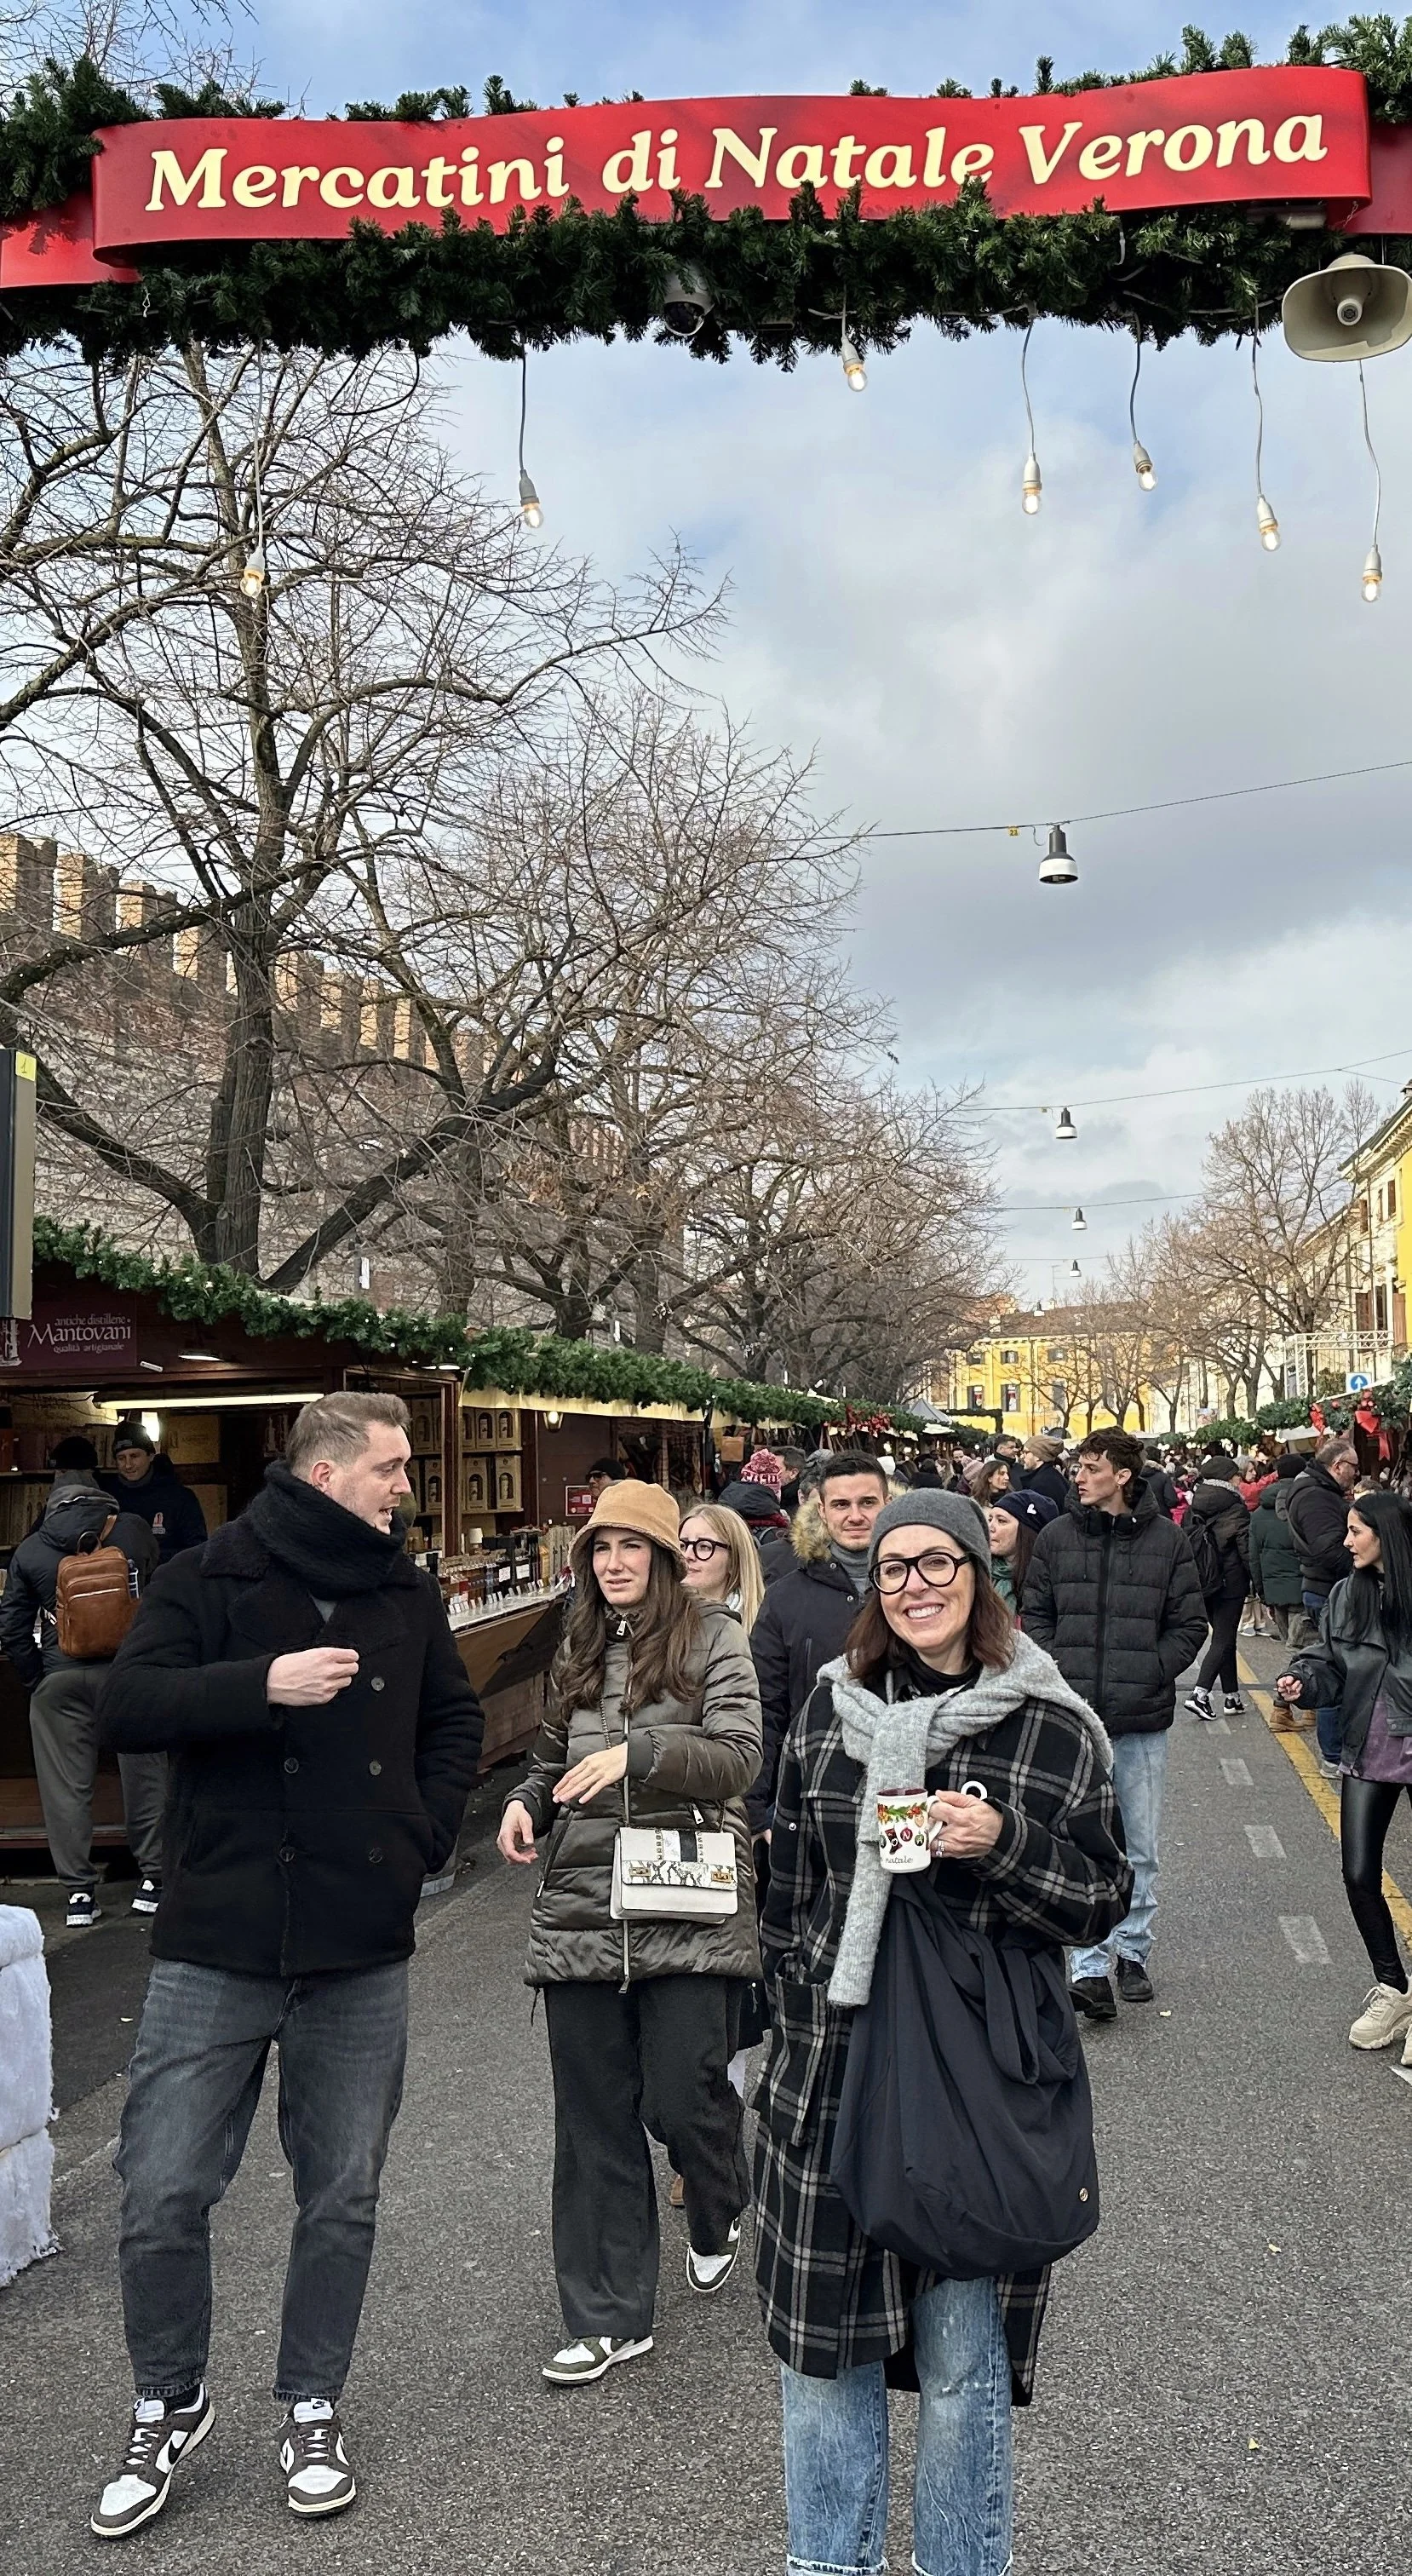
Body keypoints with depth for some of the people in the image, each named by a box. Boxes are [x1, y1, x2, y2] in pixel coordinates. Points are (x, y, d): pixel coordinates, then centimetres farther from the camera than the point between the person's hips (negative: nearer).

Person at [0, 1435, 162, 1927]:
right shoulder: (133, 1530, -3)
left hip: (60, 1680, 1)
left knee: (66, 1787, 8)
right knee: (144, 1776, 9)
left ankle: (79, 1892, 10)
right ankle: (152, 1879, 13)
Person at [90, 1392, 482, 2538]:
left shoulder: (409, 1593, 7)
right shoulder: (210, 1577, -4)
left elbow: (454, 1722, 20)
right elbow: (127, 1706, -15)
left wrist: (425, 1837, 6)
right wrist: (264, 1684, -26)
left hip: (364, 1951, 3)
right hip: (217, 1944, -3)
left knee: (343, 2197, 11)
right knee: (164, 2195, 3)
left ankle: (313, 2408, 31)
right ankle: (169, 2407, 27)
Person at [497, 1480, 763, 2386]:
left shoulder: (712, 1636, -3)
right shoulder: (580, 1650, 14)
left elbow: (740, 1757, -14)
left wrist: (637, 1753, -26)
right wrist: (526, 1803, 3)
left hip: (687, 1910, -5)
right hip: (581, 1906, 5)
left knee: (682, 2098, -1)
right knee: (594, 2122, 8)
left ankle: (720, 2216, 35)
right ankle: (610, 2317, 21)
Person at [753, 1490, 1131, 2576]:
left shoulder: (1052, 1727, -6)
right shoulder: (832, 1709, 3)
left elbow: (1102, 1898, -3)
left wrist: (1002, 1844, -19)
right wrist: (791, 2026, 15)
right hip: (832, 2070, 3)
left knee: (963, 2364, 9)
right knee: (825, 2333, 15)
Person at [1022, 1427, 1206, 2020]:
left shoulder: (1166, 1539, -1)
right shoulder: (1057, 1536, 3)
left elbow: (1189, 1624, 4)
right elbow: (1035, 1614, 10)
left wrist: (1152, 1675, -7)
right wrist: (1057, 1672, -4)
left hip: (1143, 1720, 0)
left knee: (1140, 1847, 12)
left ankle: (1133, 1953, 27)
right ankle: (1090, 1966, 3)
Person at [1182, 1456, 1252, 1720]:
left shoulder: (1194, 1508, 5)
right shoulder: (1235, 1508, -12)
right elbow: (1246, 1547, -13)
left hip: (1202, 1583, 6)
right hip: (1231, 1582, -6)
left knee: (1224, 1638, 16)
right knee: (1223, 1640, -2)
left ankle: (1232, 1696, 20)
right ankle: (1200, 1693, -15)